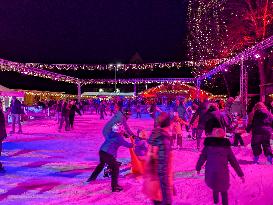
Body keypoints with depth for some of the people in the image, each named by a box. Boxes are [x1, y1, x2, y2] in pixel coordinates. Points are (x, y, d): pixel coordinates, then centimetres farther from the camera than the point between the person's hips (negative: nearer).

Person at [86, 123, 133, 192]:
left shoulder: (111, 134, 14)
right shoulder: (119, 138, -6)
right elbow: (127, 145, -3)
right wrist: (132, 144, 14)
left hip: (101, 151, 8)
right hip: (109, 154, -8)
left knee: (101, 164, 34)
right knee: (115, 169, 2)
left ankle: (92, 177, 49)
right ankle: (115, 186, 1)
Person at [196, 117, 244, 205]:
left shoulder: (208, 145, 1)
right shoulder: (226, 146, 4)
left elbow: (202, 157, 6)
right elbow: (233, 161, 6)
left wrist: (198, 168, 22)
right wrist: (240, 174, 12)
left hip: (210, 173, 0)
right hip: (223, 173, 0)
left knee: (215, 188, 24)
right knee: (224, 191, 18)